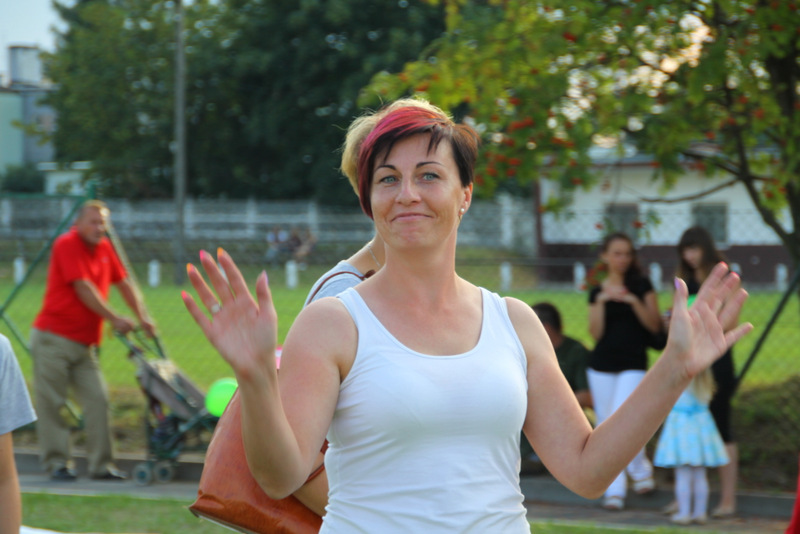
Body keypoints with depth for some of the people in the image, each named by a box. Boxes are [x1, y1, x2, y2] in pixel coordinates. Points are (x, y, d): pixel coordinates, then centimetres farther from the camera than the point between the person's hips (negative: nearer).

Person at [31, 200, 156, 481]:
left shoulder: (105, 249, 12)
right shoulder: (66, 244, -11)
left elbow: (123, 284, 17)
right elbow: (84, 289, -16)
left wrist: (143, 318, 7)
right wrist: (114, 319, -15)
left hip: (84, 343, 7)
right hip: (53, 339, -7)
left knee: (98, 399, -2)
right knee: (51, 402, -3)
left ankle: (101, 464, 0)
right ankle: (56, 463, 4)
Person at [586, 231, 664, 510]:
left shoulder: (641, 285, 2)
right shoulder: (597, 291, 7)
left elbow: (655, 326, -3)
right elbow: (596, 332, -1)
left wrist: (634, 302, -16)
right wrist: (601, 302, -14)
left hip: (633, 364, -3)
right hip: (602, 366, 4)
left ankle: (616, 489, -8)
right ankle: (640, 471, 25)